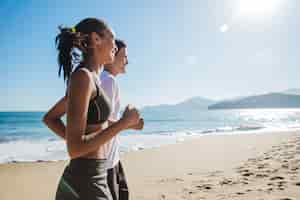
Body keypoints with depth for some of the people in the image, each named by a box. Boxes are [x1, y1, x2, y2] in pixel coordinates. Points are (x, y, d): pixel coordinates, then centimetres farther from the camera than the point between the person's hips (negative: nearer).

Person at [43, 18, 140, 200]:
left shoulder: (90, 79, 8)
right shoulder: (82, 76, -19)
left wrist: (79, 143, 11)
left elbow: (49, 119, 19)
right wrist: (124, 123, -17)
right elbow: (75, 149, -23)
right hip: (86, 185, -9)